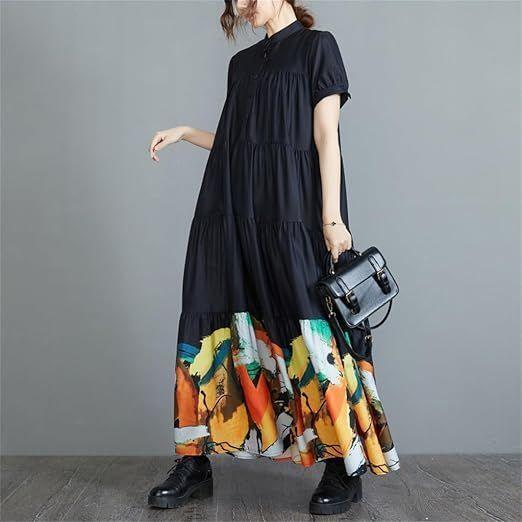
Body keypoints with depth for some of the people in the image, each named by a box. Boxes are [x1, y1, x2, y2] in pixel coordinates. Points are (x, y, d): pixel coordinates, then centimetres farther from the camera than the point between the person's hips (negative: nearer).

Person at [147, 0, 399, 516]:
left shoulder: (316, 46, 6)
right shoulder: (242, 63, 23)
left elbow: (326, 138, -4)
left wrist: (332, 217, -11)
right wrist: (184, 133, 15)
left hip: (290, 212, -6)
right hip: (232, 212, 6)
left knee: (308, 333, -7)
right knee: (215, 331, 3)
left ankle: (345, 469, 5)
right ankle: (195, 464, 11)